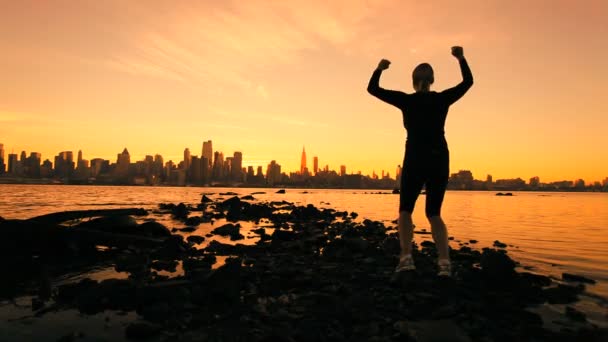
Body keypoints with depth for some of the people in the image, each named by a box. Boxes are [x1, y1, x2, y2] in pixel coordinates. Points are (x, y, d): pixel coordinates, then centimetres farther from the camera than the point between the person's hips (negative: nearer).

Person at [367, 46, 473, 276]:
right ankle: (444, 261, -5)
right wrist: (461, 58, 28)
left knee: (405, 210, 12)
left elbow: (372, 89, 5)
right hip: (440, 161, 3)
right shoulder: (443, 99, 4)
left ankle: (406, 257, -5)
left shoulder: (407, 100, -4)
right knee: (434, 213, 11)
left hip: (416, 161, -3)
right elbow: (468, 82, 21)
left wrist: (379, 69, 22)